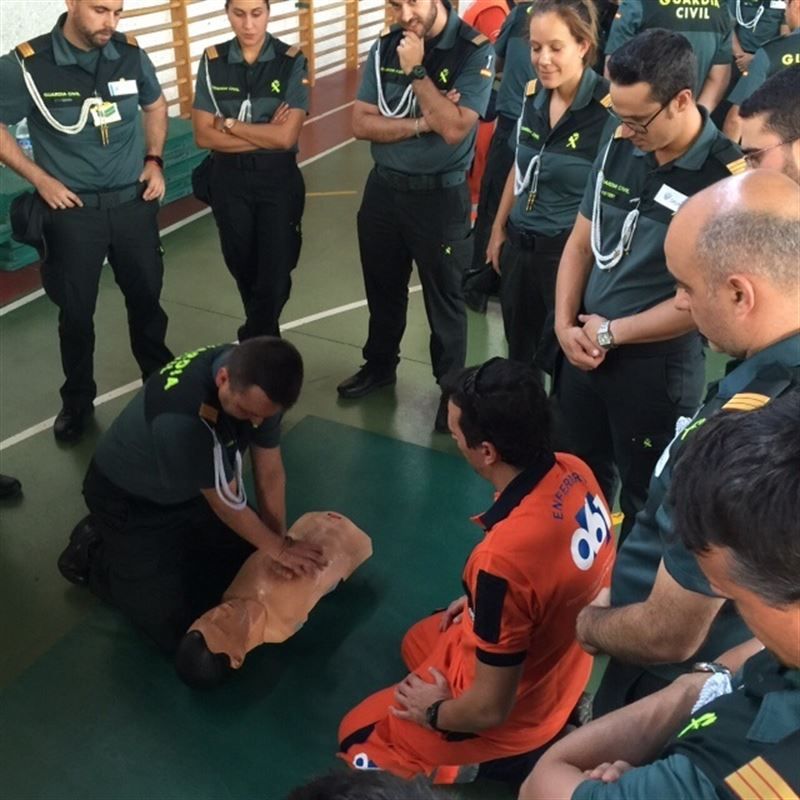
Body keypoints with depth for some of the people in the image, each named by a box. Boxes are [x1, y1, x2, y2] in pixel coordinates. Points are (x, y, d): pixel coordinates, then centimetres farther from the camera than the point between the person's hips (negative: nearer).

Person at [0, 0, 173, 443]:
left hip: (133, 202, 3)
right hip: (73, 209, -2)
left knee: (146, 296, 15)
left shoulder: (131, 54, -5)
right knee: (76, 311, 8)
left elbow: (155, 105, 15)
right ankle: (77, 401, 27)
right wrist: (40, 179, -9)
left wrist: (154, 160, 4)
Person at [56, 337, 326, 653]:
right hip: (128, 499, -7)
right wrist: (277, 548, -12)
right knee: (175, 627, -6)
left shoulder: (258, 383, -21)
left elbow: (269, 471, -8)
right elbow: (226, 503, -26)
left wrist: (279, 544, -7)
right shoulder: (182, 417, -42)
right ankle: (93, 555, 14)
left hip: (189, 490, 7)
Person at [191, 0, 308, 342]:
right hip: (229, 179, 2)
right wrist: (265, 135, -15)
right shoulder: (212, 60, -3)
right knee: (243, 268, 15)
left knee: (275, 272, 0)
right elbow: (204, 135, -8)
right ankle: (262, 340, 37)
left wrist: (228, 124, -11)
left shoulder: (292, 61, -9)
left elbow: (286, 137, -17)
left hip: (278, 178, -2)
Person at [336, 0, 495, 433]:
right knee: (383, 288, 20)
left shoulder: (475, 51, -13)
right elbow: (361, 123, -5)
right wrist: (422, 123, -17)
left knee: (444, 297, 8)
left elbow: (454, 129, -22)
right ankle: (379, 364, 41)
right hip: (383, 187, 5)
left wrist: (416, 70, -22)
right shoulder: (384, 48, 0)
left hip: (440, 195, -4)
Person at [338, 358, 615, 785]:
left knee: (355, 738, 17)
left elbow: (491, 709, -27)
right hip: (561, 664, 6)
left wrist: (434, 713, -8)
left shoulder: (503, 557, -41)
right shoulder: (574, 471, -16)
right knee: (419, 641, 31)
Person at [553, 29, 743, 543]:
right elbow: (580, 245, 7)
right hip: (584, 351, 6)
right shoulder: (619, 148, -1)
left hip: (658, 366, -6)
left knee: (645, 499, 14)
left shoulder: (729, 178, -19)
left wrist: (611, 333, -12)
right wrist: (566, 327, -6)